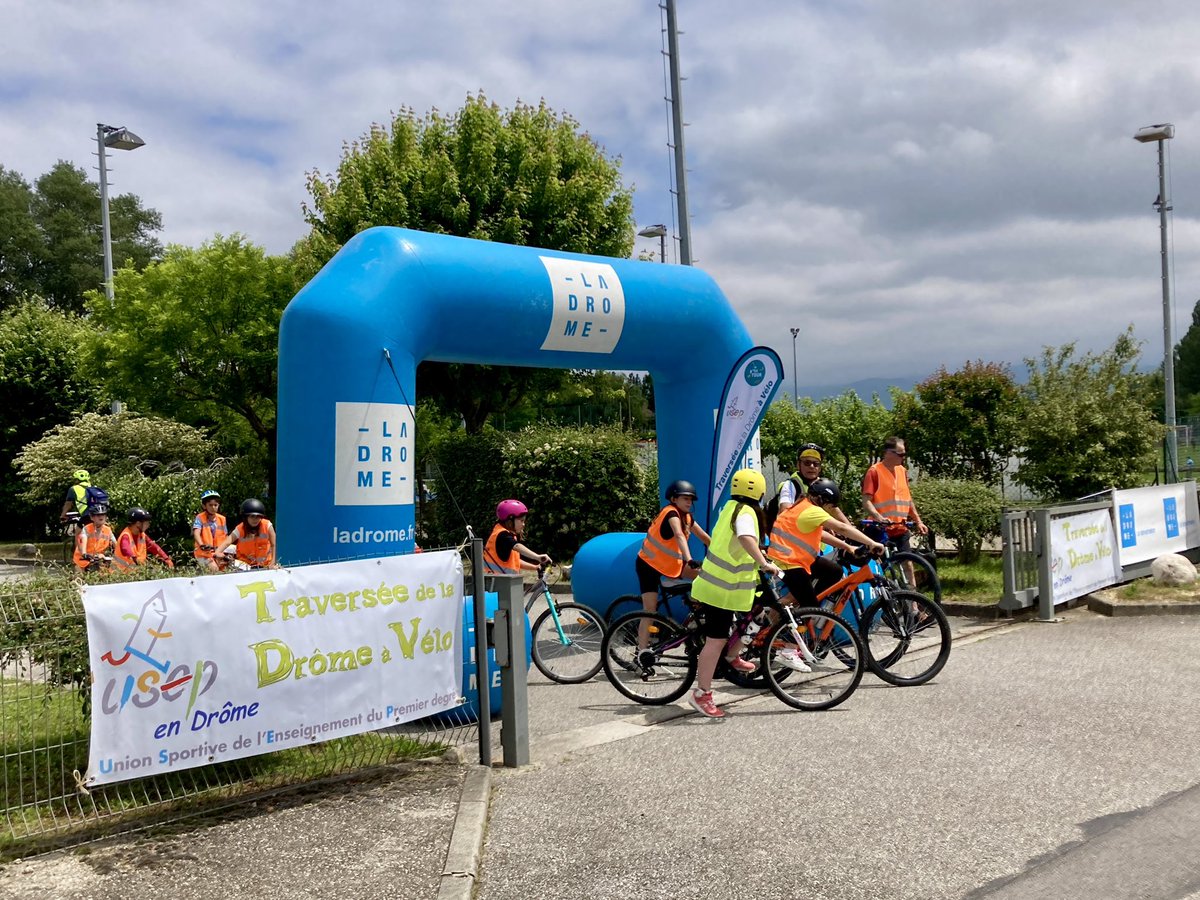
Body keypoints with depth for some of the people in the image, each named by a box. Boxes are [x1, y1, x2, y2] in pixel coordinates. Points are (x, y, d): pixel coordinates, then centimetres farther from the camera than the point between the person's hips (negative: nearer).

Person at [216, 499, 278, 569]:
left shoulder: (267, 526, -13)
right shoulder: (240, 529, -10)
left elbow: (274, 545, -12)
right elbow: (227, 542, -22)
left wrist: (272, 564, -18)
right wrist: (217, 553, -40)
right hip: (246, 565, 1)